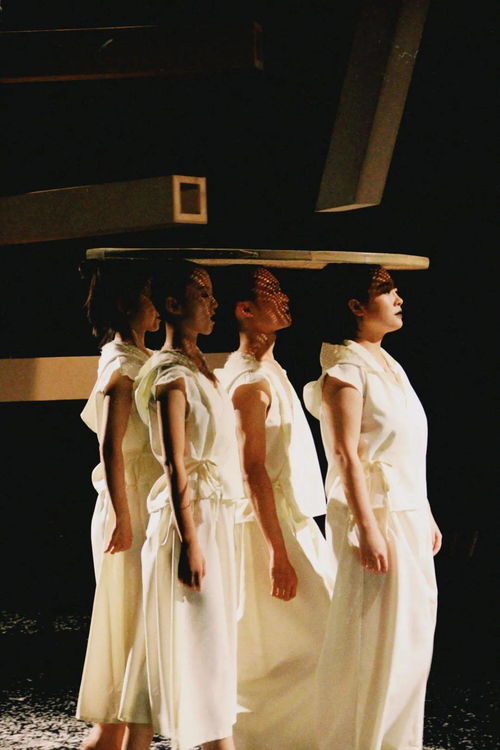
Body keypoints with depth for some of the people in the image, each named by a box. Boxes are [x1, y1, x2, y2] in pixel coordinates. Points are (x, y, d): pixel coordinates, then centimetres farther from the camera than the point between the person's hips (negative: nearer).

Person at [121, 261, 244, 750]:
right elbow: (175, 466, -18)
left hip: (216, 516, 9)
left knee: (212, 642, 10)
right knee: (199, 644, -5)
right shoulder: (171, 373, -13)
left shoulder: (198, 368, 15)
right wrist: (190, 542, -22)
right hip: (191, 516, -9)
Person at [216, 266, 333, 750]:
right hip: (274, 528, -10)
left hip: (292, 523, 10)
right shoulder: (250, 381, -16)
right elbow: (254, 472, -21)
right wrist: (278, 552, -24)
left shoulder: (267, 371, 15)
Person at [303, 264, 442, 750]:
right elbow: (346, 455, -18)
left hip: (408, 515, 9)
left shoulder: (387, 364, 15)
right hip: (375, 513, -9)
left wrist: (426, 516, 18)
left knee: (410, 634, 12)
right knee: (374, 638, -3)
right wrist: (368, 528, -23)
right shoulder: (346, 368, -12)